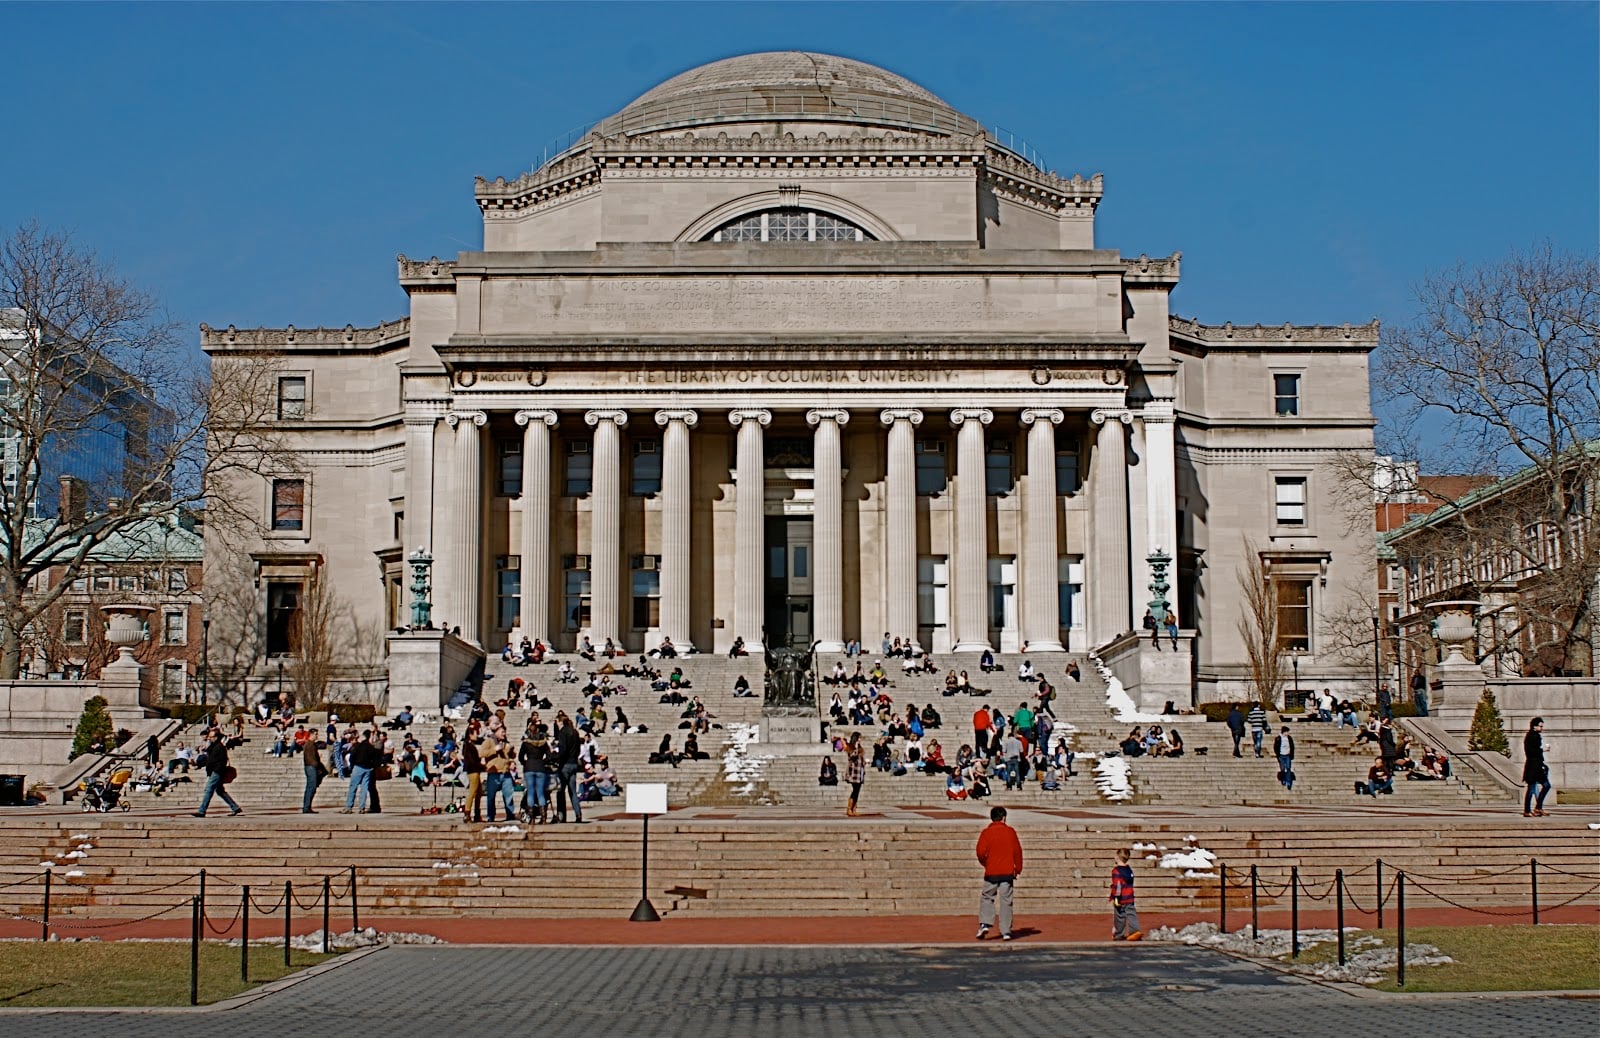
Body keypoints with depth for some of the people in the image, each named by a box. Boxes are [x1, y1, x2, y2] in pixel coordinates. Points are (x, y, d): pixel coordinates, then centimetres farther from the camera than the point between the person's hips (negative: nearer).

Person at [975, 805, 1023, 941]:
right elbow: (1017, 851, 3)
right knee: (1006, 901, 4)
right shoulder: (1010, 831, 3)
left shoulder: (987, 832, -2)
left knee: (986, 898, 12)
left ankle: (985, 924, -5)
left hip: (991, 872, -1)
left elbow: (981, 852, -8)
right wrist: (1018, 868, 14)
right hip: (1008, 872, 1)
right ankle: (1006, 931, 1)